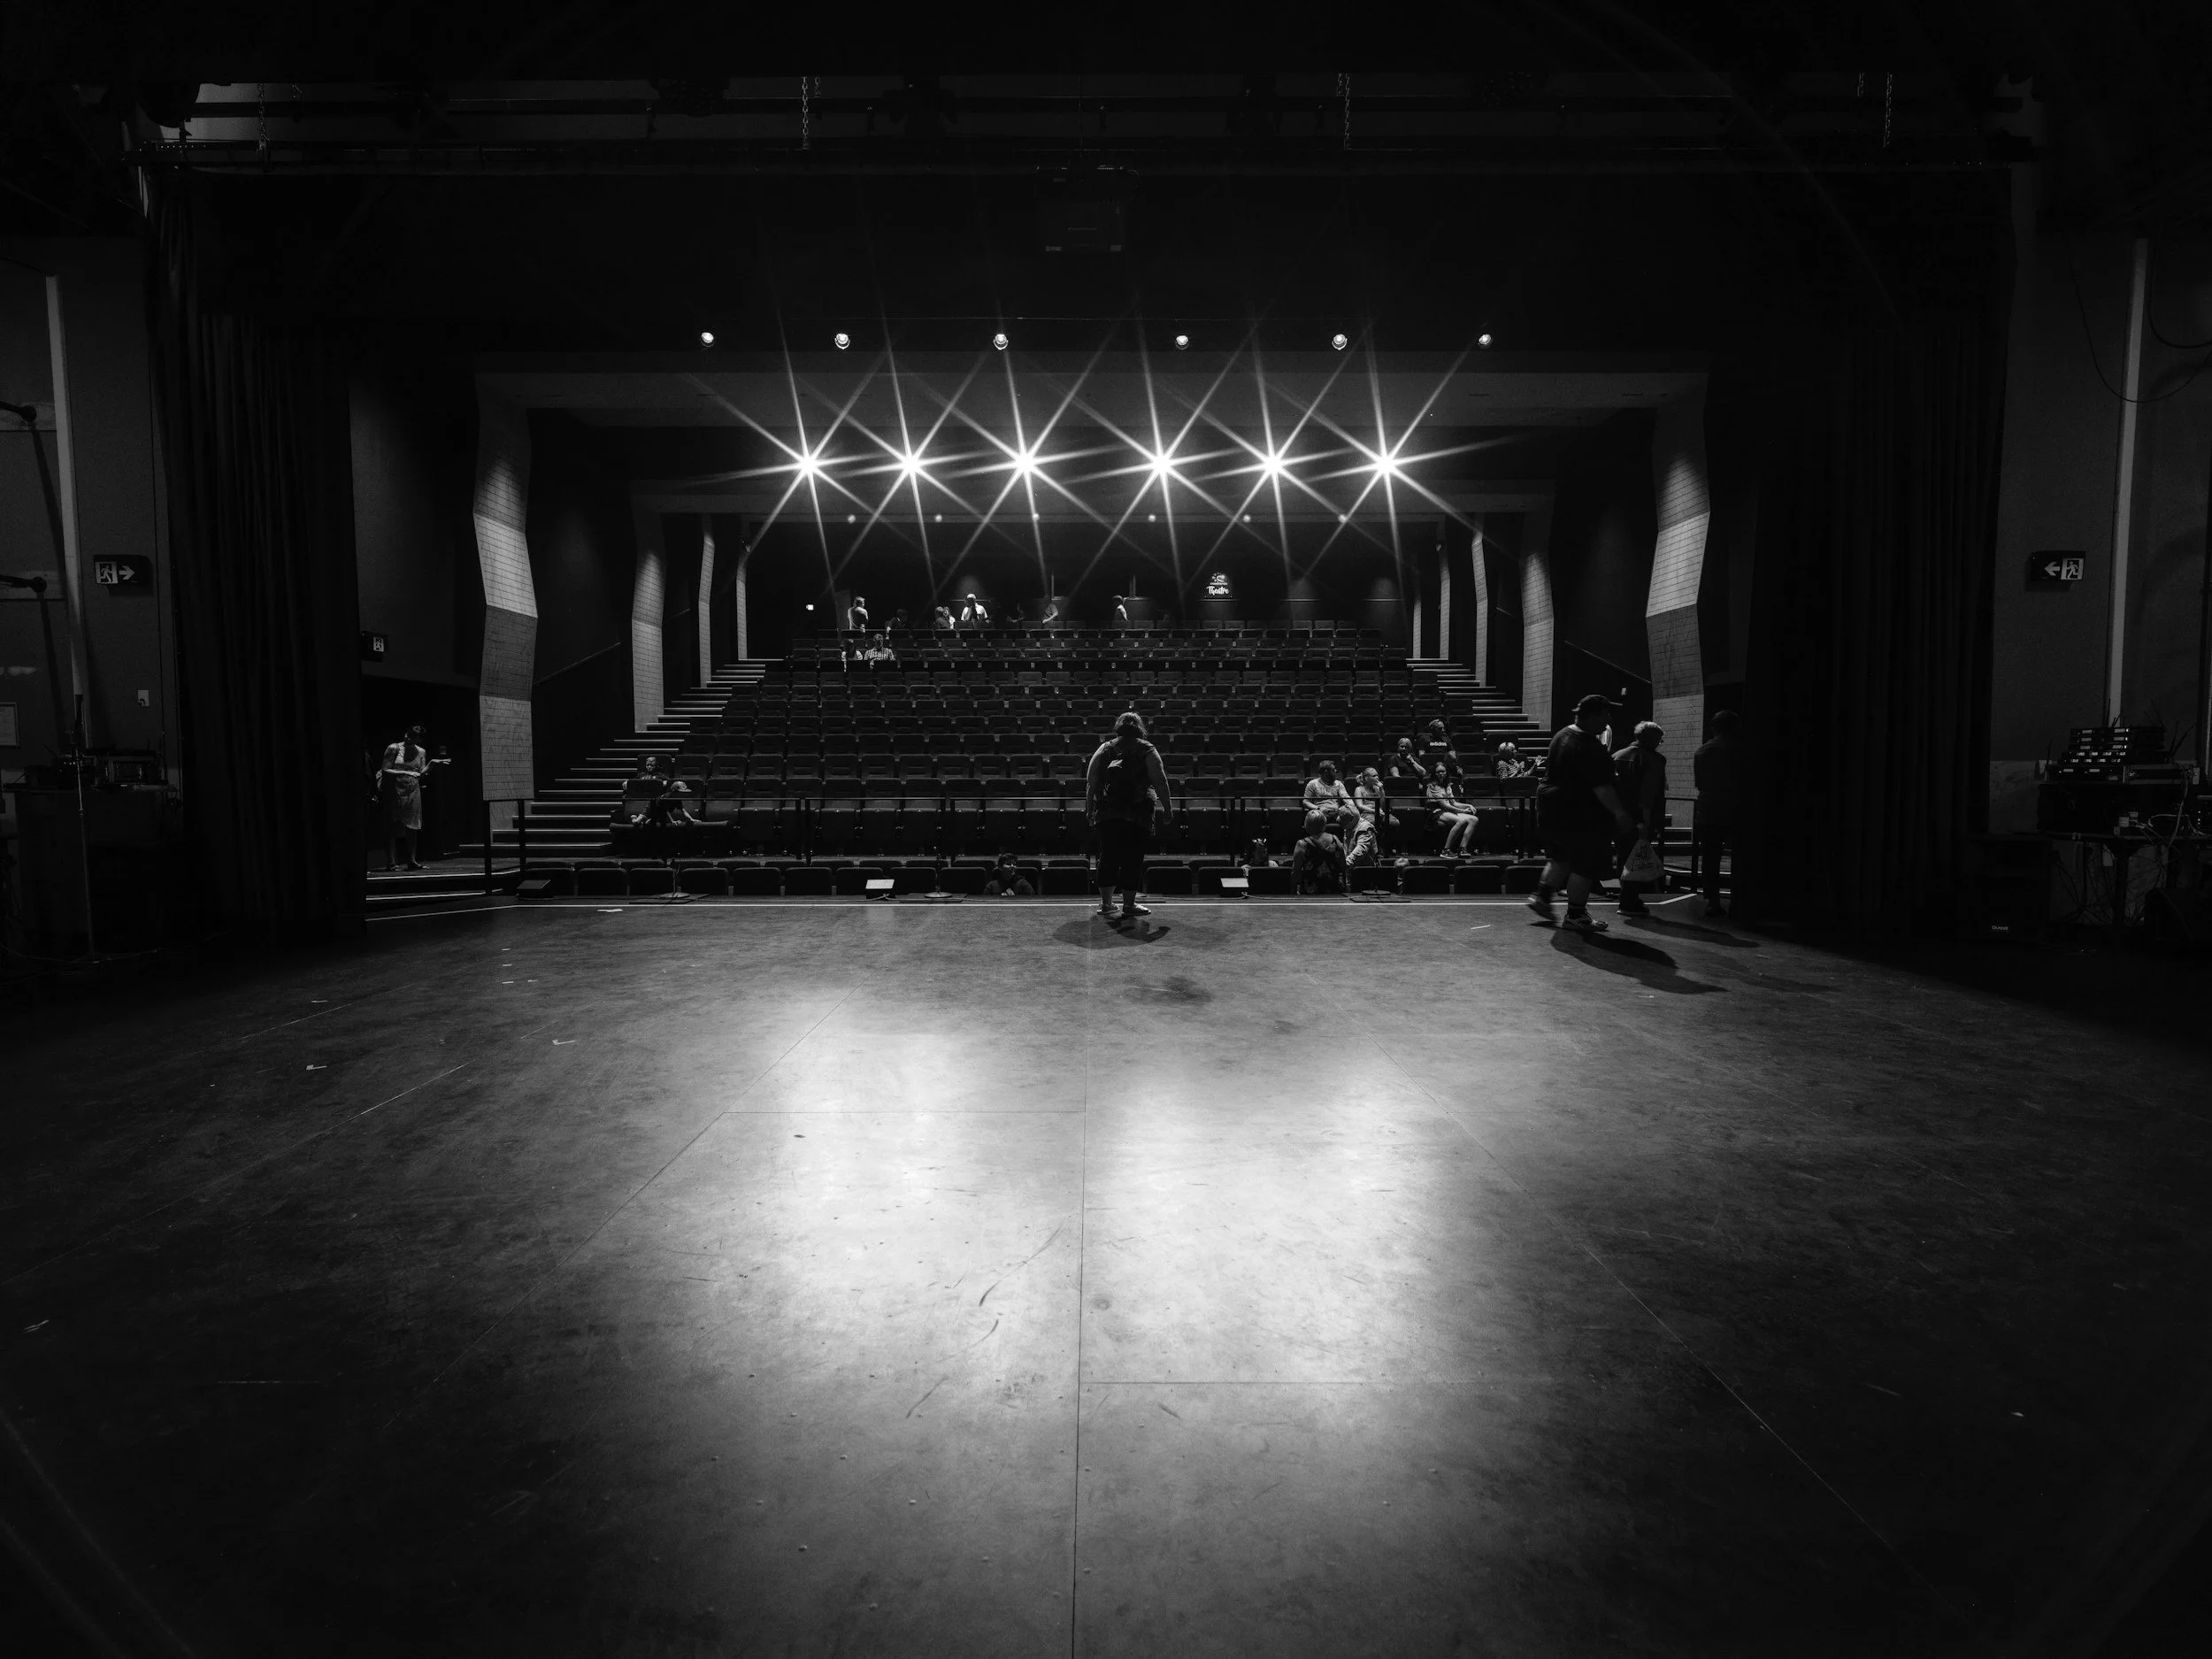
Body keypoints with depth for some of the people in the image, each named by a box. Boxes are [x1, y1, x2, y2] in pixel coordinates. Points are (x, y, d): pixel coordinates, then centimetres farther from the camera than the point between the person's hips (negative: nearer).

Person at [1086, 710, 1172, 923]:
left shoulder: (1105, 748, 11)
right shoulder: (1147, 750, 3)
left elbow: (1091, 782, 8)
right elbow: (1160, 782, -4)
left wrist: (1089, 809, 13)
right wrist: (1166, 807, 2)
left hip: (1106, 813, 3)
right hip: (1137, 813, -3)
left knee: (1108, 857, 10)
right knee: (1133, 859, 3)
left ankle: (1106, 903, 15)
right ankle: (1128, 905, 6)